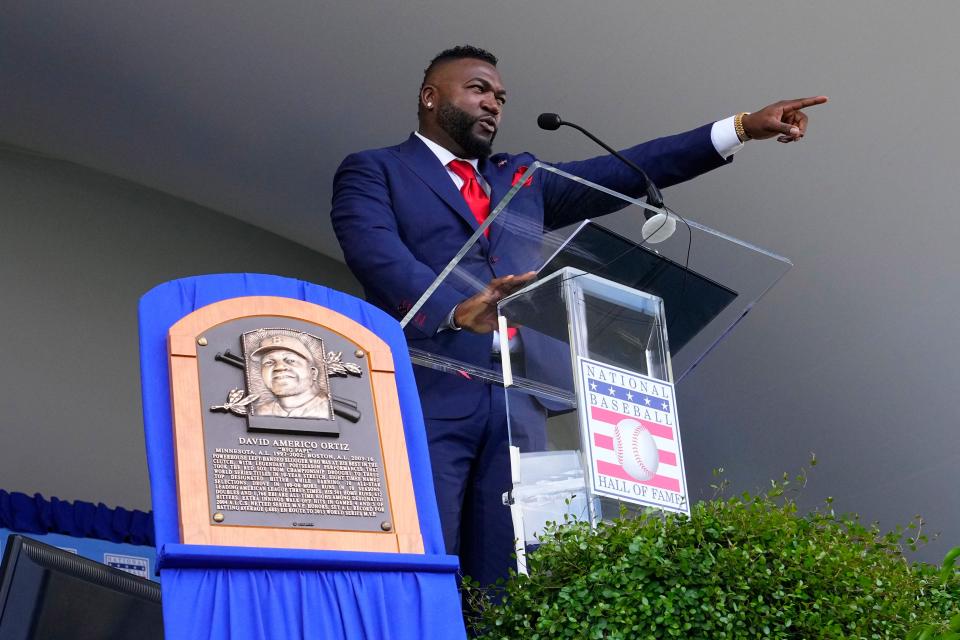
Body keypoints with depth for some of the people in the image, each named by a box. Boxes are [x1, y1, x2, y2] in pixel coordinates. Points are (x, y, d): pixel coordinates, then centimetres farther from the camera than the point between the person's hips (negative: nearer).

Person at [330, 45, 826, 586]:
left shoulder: (522, 179, 28)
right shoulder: (373, 171, 11)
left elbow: (624, 173, 22)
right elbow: (377, 254, -8)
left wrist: (743, 128, 17)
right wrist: (457, 309, -27)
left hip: (516, 408, 5)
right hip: (426, 399, -5)